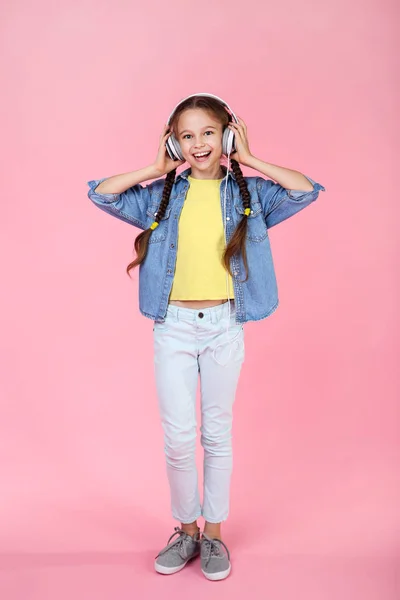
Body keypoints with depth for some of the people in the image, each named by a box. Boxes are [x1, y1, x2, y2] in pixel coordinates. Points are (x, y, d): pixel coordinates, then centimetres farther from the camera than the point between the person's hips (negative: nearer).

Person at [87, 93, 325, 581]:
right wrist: (156, 168, -1)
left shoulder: (248, 192, 2)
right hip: (173, 325, 1)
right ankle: (186, 529, 27)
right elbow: (100, 194, -2)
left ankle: (214, 533, 27)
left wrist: (250, 161, -5)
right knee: (178, 436, 4)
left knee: (217, 433, 11)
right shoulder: (162, 195, 4)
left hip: (224, 325, 0)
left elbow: (307, 192, -10)